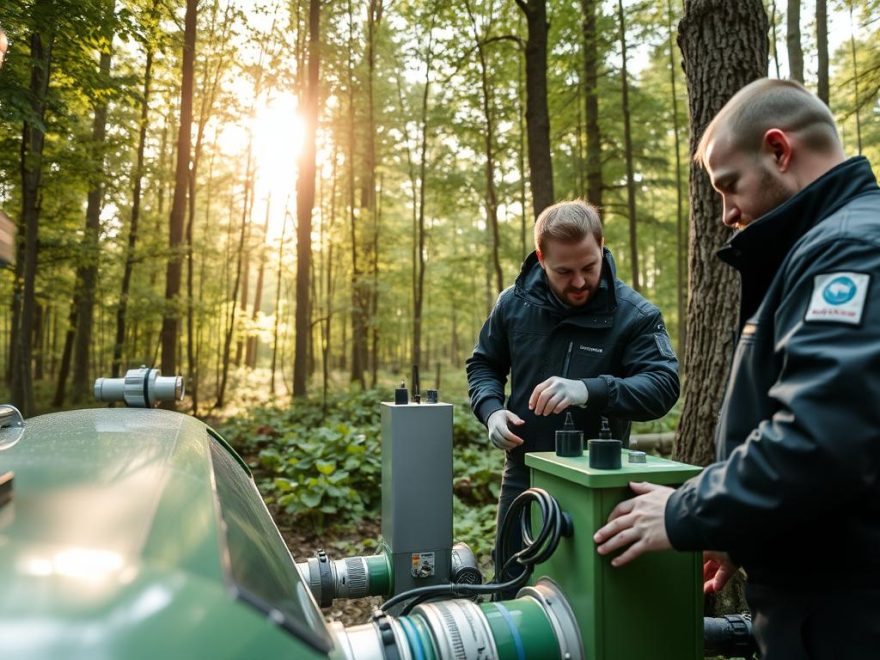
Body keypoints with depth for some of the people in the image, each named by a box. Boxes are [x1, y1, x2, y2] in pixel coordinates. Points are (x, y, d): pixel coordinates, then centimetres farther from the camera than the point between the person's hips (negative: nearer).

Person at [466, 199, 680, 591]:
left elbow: (663, 386, -22)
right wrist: (491, 409, -11)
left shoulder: (634, 314, -13)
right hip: (524, 474, 3)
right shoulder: (514, 303, -3)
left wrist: (590, 390, -38)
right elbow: (483, 365, 9)